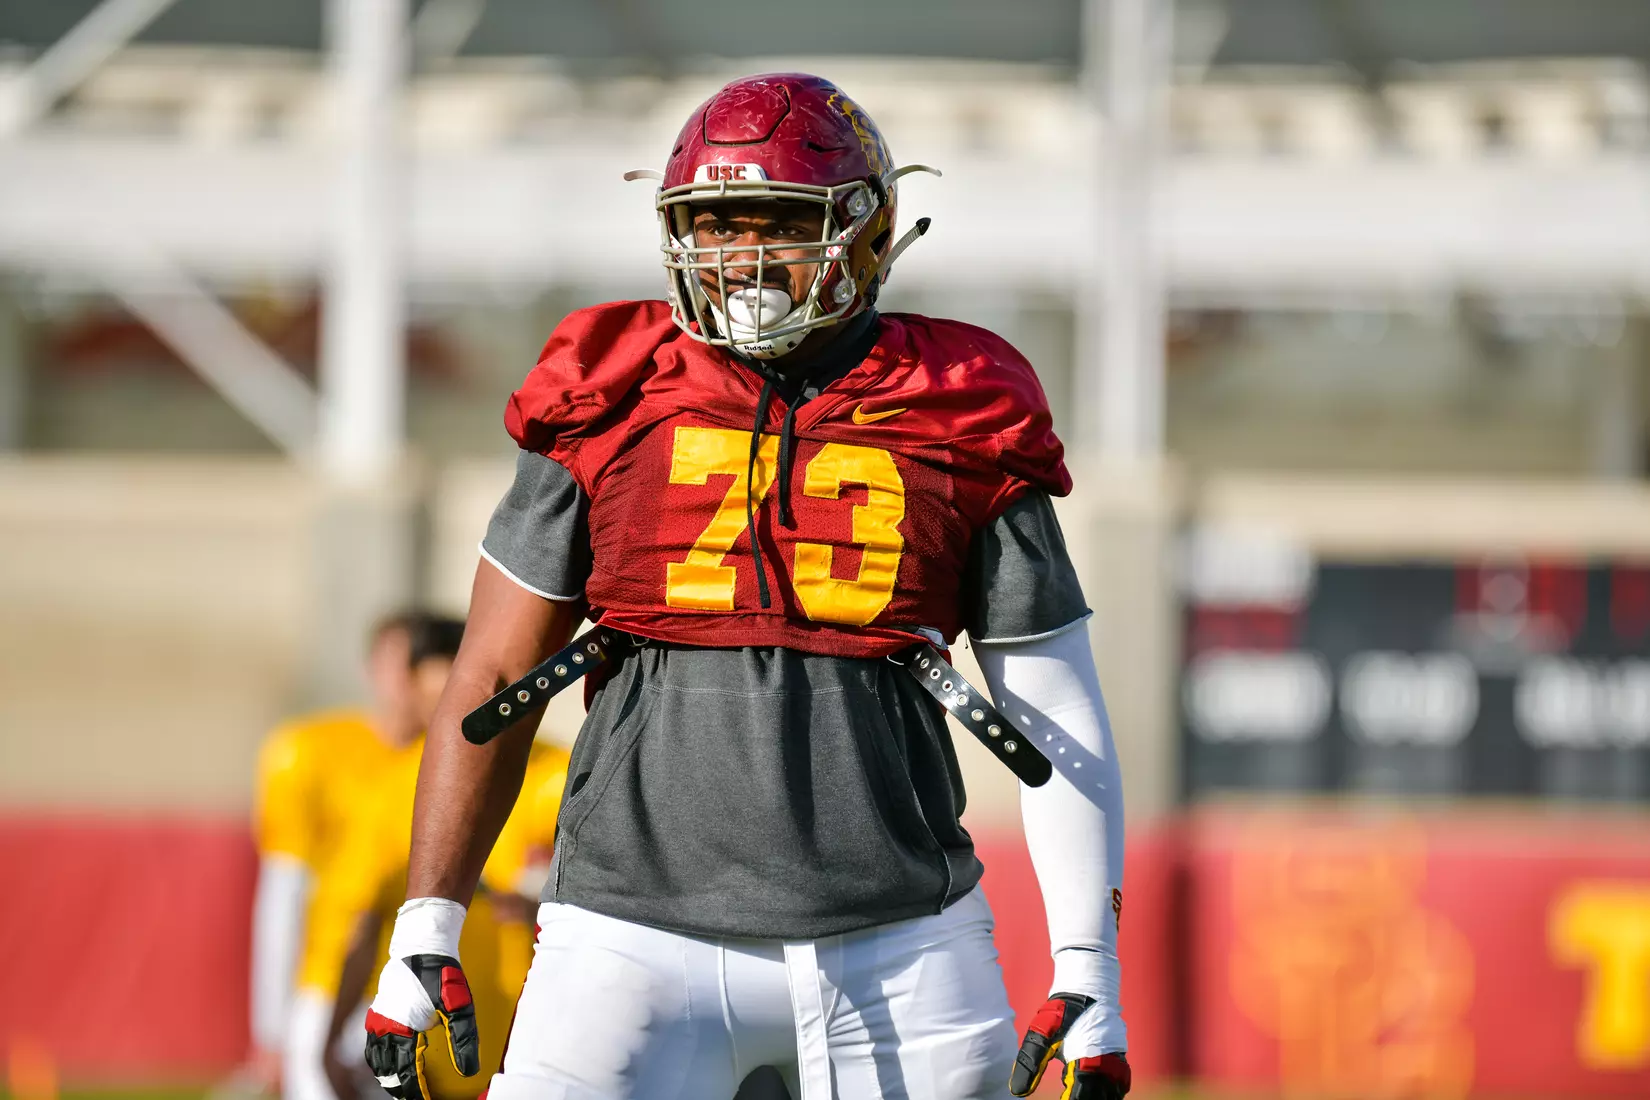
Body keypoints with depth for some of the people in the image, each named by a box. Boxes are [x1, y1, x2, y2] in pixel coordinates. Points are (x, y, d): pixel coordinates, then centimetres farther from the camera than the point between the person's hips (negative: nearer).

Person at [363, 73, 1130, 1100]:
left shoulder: (958, 427, 4)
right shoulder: (614, 411, 5)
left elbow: (1061, 725, 7)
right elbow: (494, 684, 10)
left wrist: (1088, 974, 2)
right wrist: (425, 934, 6)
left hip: (895, 948, 0)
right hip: (637, 929, 0)